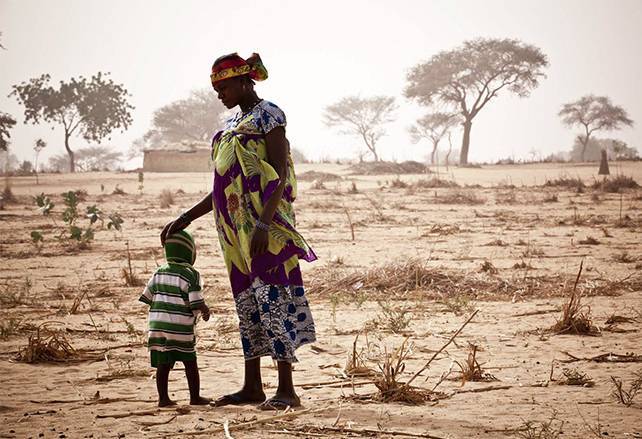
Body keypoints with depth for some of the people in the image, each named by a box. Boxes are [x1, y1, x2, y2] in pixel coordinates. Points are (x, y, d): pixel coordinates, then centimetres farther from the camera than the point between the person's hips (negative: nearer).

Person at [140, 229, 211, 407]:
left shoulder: (159, 272, 10)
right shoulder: (191, 274, -8)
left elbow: (148, 296, 12)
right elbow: (196, 302, -14)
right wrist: (205, 311, 6)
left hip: (157, 324, 5)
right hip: (180, 327, -5)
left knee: (163, 364, 8)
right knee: (190, 363, 7)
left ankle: (163, 398, 9)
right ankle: (195, 396, 11)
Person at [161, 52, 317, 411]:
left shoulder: (268, 114, -5)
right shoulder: (233, 124, 20)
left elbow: (281, 174, -14)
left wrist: (265, 223, -26)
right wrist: (186, 219, 20)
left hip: (263, 223, -9)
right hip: (237, 227, 9)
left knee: (273, 299, -10)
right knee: (247, 302, 9)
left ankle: (287, 389, -9)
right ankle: (252, 387, 15)